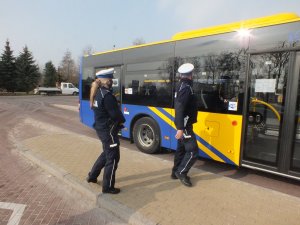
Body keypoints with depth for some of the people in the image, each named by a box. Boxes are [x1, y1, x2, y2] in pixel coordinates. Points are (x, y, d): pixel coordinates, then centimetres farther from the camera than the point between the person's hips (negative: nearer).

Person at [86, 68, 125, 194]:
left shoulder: (98, 93, 8)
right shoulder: (107, 95, -22)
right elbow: (115, 114, -22)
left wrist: (117, 120, 5)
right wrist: (122, 120, -1)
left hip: (101, 128, 10)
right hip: (108, 130, -10)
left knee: (106, 153, 26)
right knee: (112, 158, 3)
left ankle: (92, 176, 39)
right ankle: (108, 187, 15)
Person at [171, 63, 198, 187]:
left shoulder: (181, 86, 12)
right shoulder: (186, 88, -18)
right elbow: (180, 109, -26)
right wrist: (180, 128, -28)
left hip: (183, 125, 10)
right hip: (185, 125, -10)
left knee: (181, 149, 17)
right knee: (193, 151, -4)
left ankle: (176, 172, 28)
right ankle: (181, 172, 8)